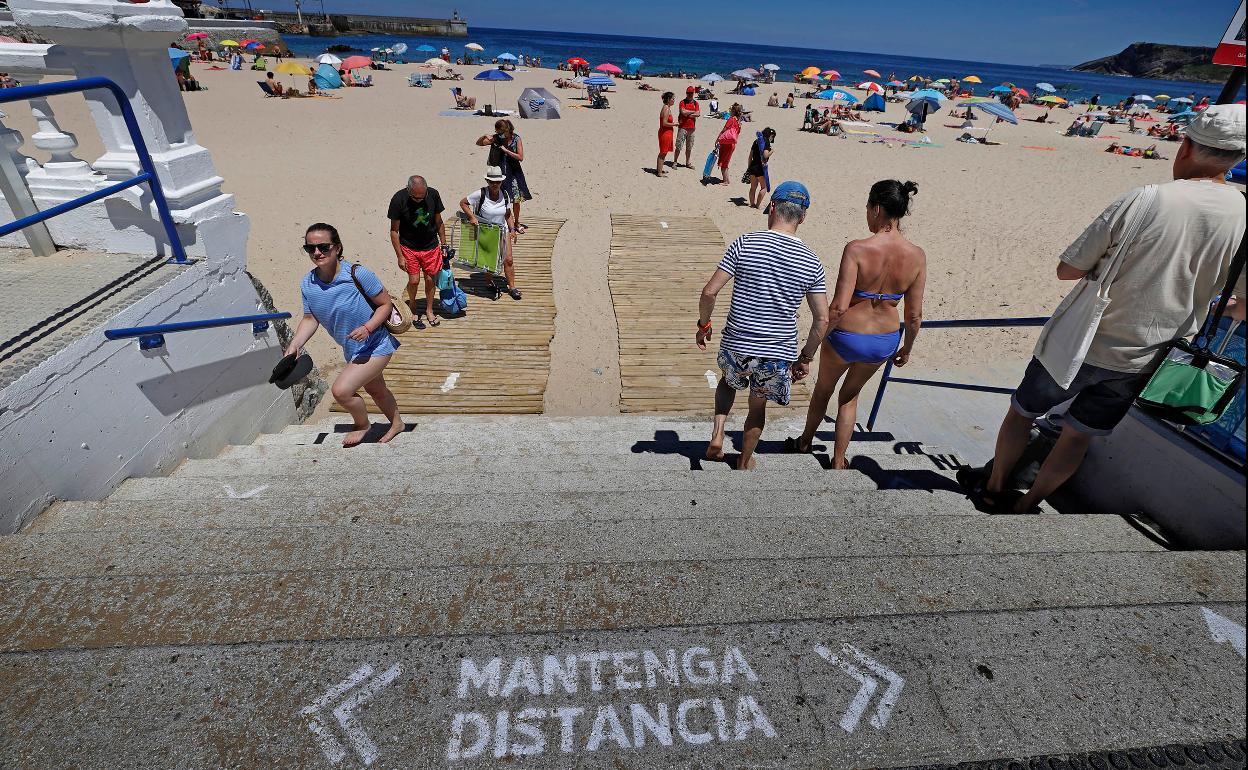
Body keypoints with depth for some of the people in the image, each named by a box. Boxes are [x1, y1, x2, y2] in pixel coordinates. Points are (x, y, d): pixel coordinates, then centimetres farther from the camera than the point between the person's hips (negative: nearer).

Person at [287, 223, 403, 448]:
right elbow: (310, 319, 0)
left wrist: (367, 328, -31)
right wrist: (294, 345, -15)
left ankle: (362, 424, 14)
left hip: (376, 346, -7)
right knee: (376, 389, 27)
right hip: (352, 350, 7)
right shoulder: (308, 284, -8)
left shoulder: (357, 274, -25)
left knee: (341, 390, -18)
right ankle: (397, 423, 53)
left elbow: (386, 303, -17)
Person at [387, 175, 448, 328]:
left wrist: (444, 245, 6)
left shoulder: (433, 194, -13)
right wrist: (400, 256, -12)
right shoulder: (398, 199, -19)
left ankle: (429, 311, 28)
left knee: (431, 279, 7)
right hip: (409, 248, -2)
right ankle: (412, 308, 24)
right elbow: (394, 231, -11)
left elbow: (439, 222, 3)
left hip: (431, 246, 2)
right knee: (414, 280, -4)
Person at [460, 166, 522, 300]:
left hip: (502, 230, 3)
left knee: (508, 260, -3)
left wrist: (512, 230, -4)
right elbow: (463, 202, -6)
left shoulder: (504, 194, -4)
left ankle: (512, 287, 7)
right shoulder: (480, 194, -17)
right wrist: (472, 217, -18)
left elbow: (508, 215, 7)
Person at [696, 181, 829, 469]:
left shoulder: (745, 243, -9)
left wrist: (704, 325, 5)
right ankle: (744, 462, 40)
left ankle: (718, 432, 16)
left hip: (736, 346, -1)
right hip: (779, 353, 1)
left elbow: (709, 292, -12)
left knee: (728, 381, 33)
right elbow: (822, 320, -1)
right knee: (758, 405, 24)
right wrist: (805, 357, 11)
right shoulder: (811, 262, -2)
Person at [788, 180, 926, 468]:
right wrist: (907, 347, 14)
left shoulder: (857, 249, -23)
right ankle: (839, 460, 37)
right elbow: (914, 315, -3)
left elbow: (839, 307, -27)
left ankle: (805, 441, 50)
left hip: (846, 337, -3)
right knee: (850, 396, 29)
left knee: (823, 388, 26)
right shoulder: (917, 256, -9)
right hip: (885, 342, 4)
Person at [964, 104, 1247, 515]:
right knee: (1078, 436, 17)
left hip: (1078, 345, -3)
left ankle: (993, 488, 33)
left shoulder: (1143, 201, -18)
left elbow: (1067, 270, -15)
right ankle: (1022, 506, 30)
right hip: (1141, 361, 4)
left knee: (1022, 411, 18)